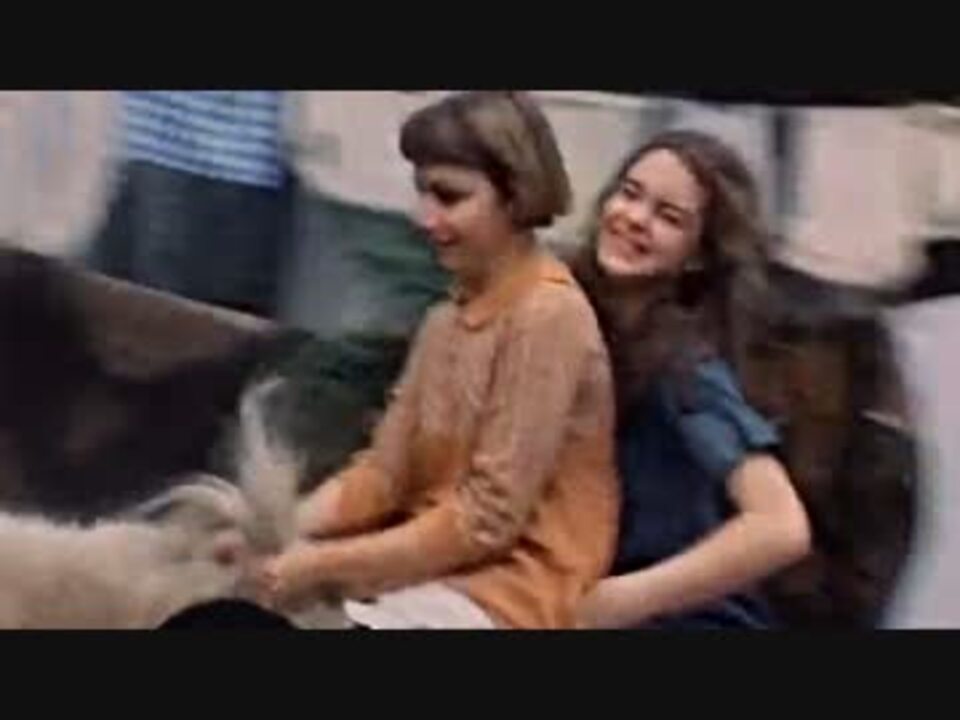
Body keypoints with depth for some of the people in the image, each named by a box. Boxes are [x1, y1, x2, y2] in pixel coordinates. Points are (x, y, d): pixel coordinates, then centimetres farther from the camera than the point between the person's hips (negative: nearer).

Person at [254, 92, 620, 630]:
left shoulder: (548, 317, -15)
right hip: (431, 560, 7)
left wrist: (324, 565, -18)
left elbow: (486, 519, -18)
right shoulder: (448, 320, 11)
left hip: (513, 587, -7)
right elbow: (384, 472, 4)